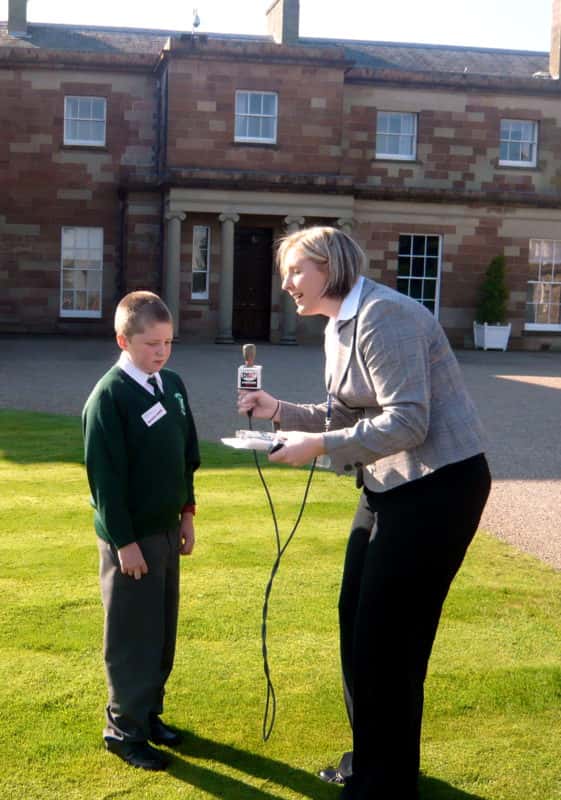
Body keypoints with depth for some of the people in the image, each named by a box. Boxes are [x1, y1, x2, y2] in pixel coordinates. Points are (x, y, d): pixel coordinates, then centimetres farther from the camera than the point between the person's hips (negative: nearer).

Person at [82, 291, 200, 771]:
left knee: (163, 629, 15)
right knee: (133, 635, 3)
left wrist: (186, 512, 13)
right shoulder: (109, 397, -16)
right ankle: (124, 728, 17)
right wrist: (124, 541, -17)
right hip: (130, 535, -7)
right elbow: (105, 476, -17)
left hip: (167, 529, 7)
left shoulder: (173, 385, 6)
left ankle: (149, 712, 30)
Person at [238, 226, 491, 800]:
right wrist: (280, 411, 4)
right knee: (357, 622, 16)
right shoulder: (339, 327, 10)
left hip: (438, 485, -10)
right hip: (391, 486, 10)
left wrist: (318, 447, -21)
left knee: (388, 636, -2)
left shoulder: (382, 316, -20)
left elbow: (407, 422, -25)